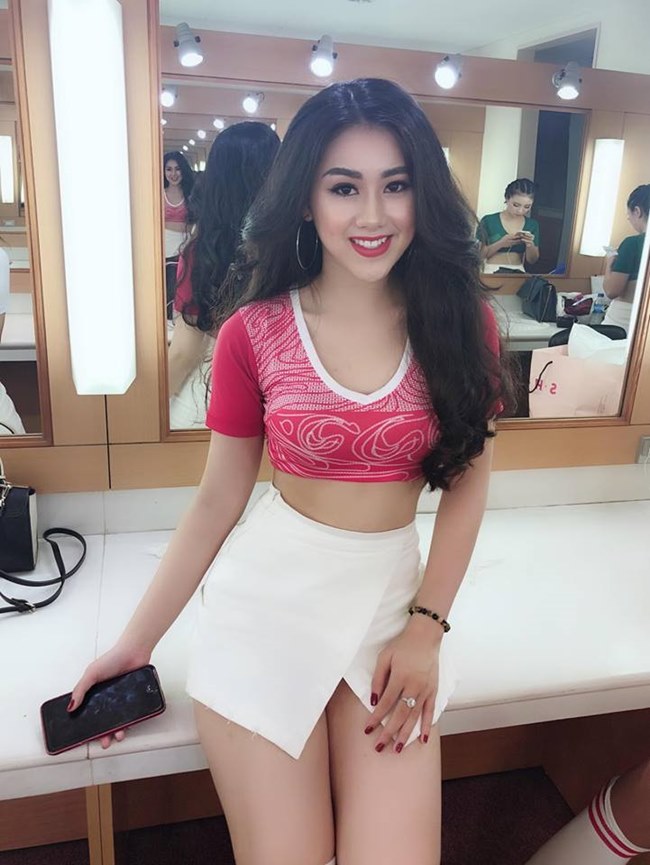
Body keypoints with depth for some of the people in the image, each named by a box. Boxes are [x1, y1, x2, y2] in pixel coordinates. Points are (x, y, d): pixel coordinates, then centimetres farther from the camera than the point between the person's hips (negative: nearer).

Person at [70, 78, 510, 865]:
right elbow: (216, 502, 1)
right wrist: (136, 641, 4)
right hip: (267, 593, -1)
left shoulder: (461, 323, -2)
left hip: (392, 590, 2)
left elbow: (467, 481, 4)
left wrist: (426, 625, -3)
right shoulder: (253, 333, -5)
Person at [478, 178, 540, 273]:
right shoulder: (488, 221, -3)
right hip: (492, 272, -2)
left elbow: (532, 260, 11)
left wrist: (530, 245, -9)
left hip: (518, 272, 3)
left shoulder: (532, 225, 7)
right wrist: (501, 244, -18)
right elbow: (478, 255, -5)